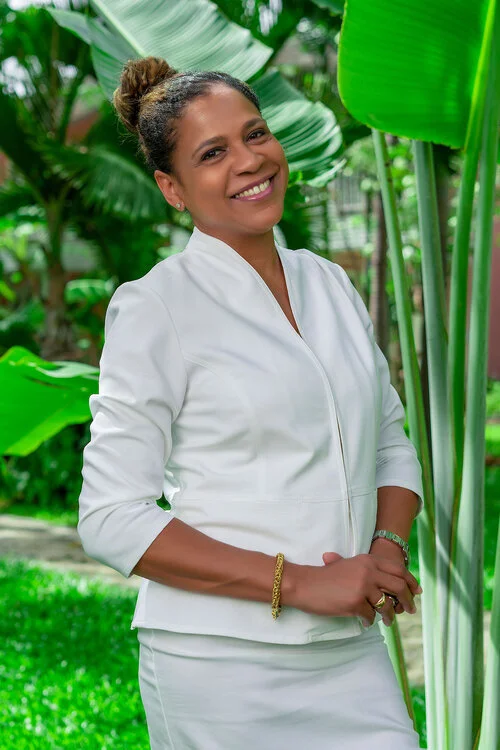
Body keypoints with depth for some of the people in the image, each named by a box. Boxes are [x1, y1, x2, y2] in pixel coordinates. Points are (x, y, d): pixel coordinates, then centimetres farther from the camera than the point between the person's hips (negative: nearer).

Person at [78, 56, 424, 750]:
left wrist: (387, 551, -3)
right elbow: (111, 521, -11)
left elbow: (392, 444, 19)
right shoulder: (155, 307, -7)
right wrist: (301, 583, -16)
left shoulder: (330, 283, 11)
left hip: (352, 656, 5)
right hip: (222, 664, -5)